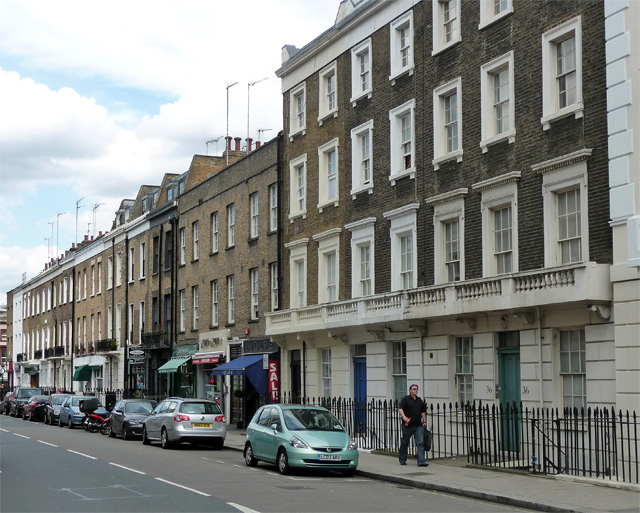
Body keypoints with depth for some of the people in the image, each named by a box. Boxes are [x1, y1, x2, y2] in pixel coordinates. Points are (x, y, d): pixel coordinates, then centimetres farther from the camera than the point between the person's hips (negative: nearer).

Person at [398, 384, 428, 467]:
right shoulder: (405, 399, -1)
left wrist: (424, 421, 16)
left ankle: (421, 461, -11)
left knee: (420, 443, -7)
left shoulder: (420, 400, 16)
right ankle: (402, 460, 24)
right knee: (404, 443, 8)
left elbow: (423, 411, 24)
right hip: (407, 425, -4)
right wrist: (404, 417, -28)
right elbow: (400, 409, -12)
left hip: (418, 426, 4)